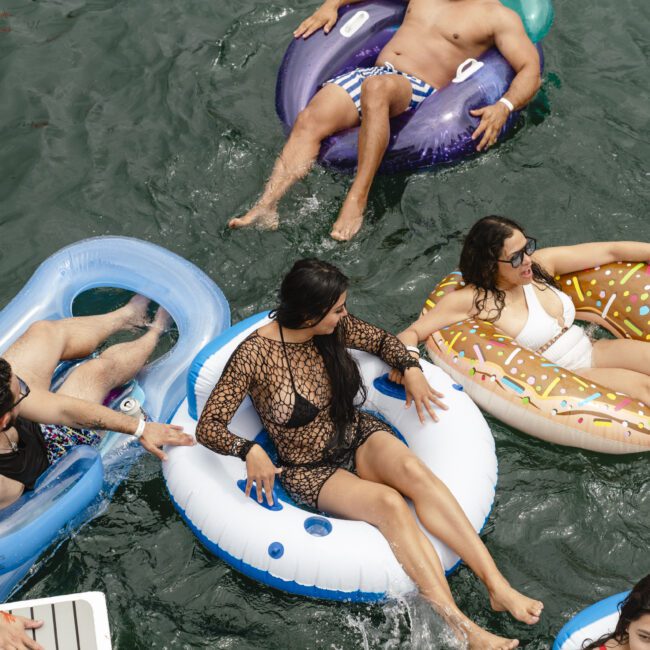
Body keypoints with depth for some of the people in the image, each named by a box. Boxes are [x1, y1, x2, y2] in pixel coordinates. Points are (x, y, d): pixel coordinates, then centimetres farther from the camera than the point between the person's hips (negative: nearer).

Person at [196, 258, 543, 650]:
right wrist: (250, 451, -37)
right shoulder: (254, 356, -19)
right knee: (389, 503, -33)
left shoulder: (336, 326, -4)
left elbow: (382, 341, 15)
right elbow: (208, 427, -18)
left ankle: (498, 586, -37)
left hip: (360, 438, 4)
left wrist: (411, 368, -4)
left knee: (412, 469, -31)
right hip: (311, 471, -4)